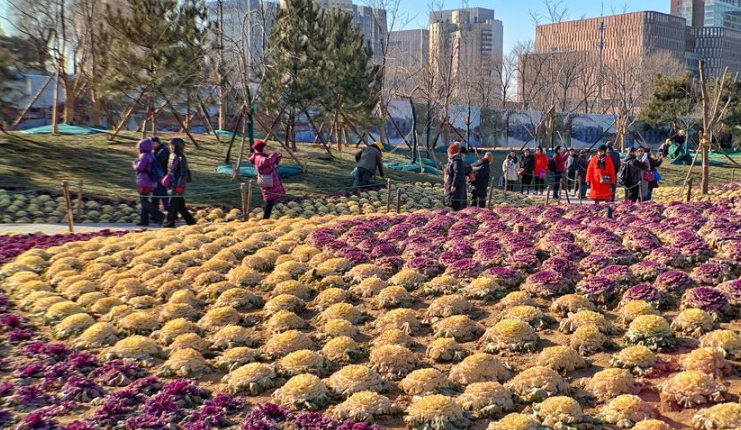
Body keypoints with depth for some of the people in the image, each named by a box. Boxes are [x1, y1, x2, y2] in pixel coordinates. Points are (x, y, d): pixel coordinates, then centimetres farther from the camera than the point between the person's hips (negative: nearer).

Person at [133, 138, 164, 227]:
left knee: (144, 201, -7)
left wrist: (135, 163, 2)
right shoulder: (151, 156, 14)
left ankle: (158, 215, -17)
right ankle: (144, 220, 14)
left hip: (145, 182, -9)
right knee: (145, 200, 13)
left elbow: (139, 167, -18)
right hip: (151, 182, 9)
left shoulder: (144, 156, -14)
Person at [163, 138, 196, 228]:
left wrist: (180, 186, -19)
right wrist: (168, 178, 17)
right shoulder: (173, 156, 12)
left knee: (173, 203, -6)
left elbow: (184, 174, -16)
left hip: (178, 184, -9)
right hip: (173, 184, 9)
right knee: (180, 205, 12)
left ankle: (170, 222, 1)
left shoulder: (181, 158, -14)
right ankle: (190, 220, 20)